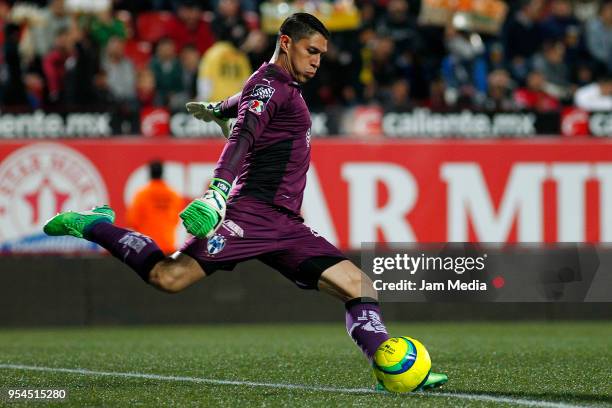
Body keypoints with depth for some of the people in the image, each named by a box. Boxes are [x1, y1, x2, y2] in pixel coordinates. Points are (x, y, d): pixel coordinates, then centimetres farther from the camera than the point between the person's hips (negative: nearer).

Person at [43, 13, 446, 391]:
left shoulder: (285, 88, 25)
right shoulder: (270, 83, -4)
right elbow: (243, 136, -23)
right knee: (170, 277, -20)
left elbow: (244, 102, 50)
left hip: (285, 226, 9)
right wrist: (218, 189, -39)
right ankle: (94, 225, 1)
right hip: (252, 213, -9)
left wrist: (218, 108, 73)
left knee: (360, 286, -2)